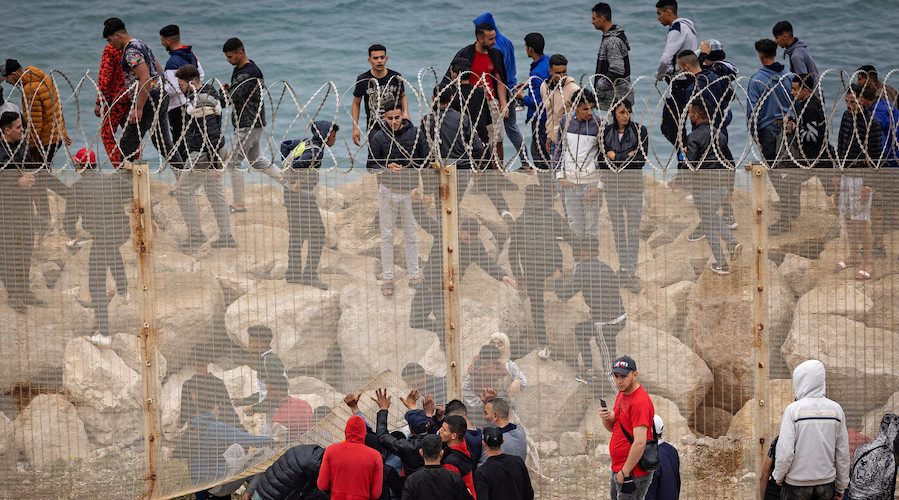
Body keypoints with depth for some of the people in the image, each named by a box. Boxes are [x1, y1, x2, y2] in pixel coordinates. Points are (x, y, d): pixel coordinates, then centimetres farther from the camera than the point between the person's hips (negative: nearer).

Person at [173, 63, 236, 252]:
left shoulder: (201, 103, -22)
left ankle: (195, 234, 0)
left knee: (184, 189, -4)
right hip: (215, 152, 10)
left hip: (204, 154, -10)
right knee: (215, 193, 14)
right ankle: (226, 236, 17)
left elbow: (211, 133, -26)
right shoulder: (208, 93, 11)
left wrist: (213, 163, -26)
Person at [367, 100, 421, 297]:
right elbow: (371, 165, 1)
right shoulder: (379, 138, -2)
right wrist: (387, 168, -19)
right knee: (387, 235, 2)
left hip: (410, 191, 1)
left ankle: (414, 276, 16)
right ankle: (387, 278, 8)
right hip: (388, 190, -1)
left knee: (412, 235, 7)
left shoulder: (414, 134, 0)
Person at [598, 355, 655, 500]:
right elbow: (612, 427, 19)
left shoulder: (640, 402, -20)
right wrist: (606, 418, -5)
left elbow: (640, 443, -25)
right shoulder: (622, 395, 11)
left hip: (633, 472, -10)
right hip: (618, 469, 10)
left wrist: (625, 472, -21)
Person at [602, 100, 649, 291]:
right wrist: (628, 155, -11)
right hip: (612, 182, 2)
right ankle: (623, 269, 16)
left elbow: (641, 159, -10)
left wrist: (616, 156, -11)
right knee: (618, 228, 8)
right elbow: (603, 158, -1)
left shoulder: (640, 130, -1)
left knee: (633, 230, -4)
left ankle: (631, 273, -3)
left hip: (634, 182, -2)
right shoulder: (606, 132, 5)